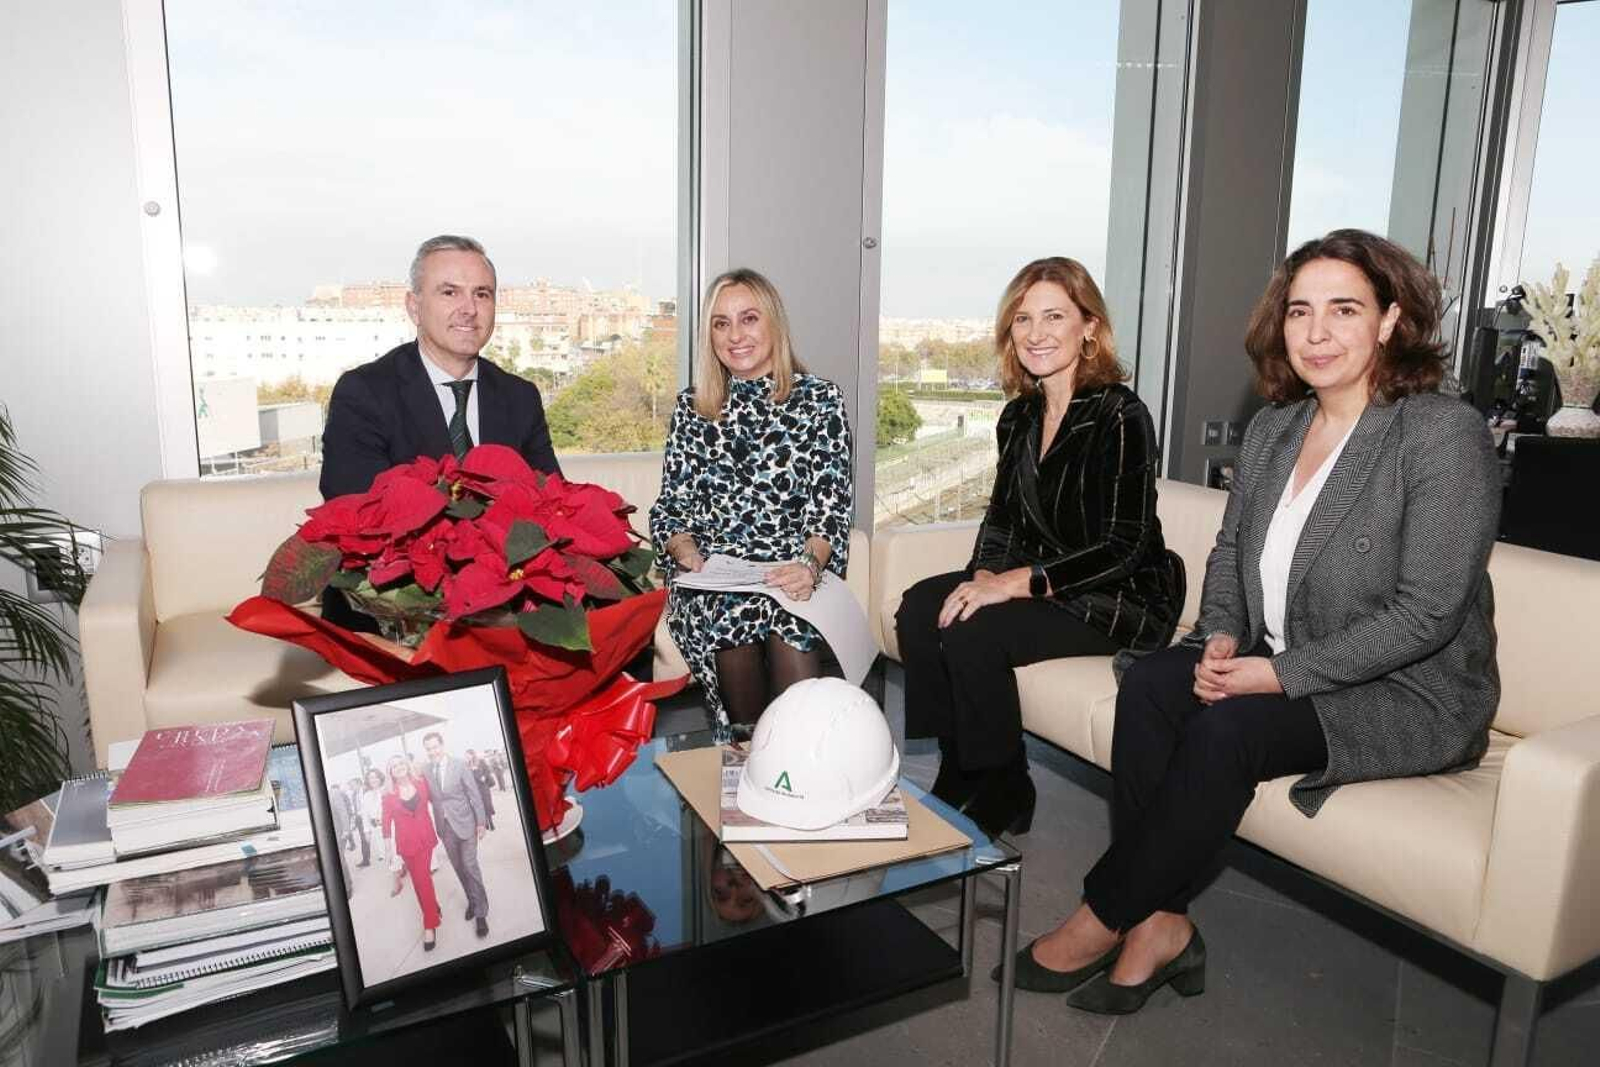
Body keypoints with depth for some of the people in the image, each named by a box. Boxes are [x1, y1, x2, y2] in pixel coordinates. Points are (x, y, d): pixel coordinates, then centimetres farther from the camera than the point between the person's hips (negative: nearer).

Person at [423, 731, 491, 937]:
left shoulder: (459, 765, -9)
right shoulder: (427, 770, 0)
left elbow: (475, 794, -6)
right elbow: (430, 797, 4)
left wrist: (481, 822, -6)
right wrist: (437, 827, -3)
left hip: (464, 823, -4)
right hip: (445, 827, 4)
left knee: (470, 866, -6)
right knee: (458, 868, 12)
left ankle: (480, 912, 1)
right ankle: (472, 901, 29)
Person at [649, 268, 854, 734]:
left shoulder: (820, 399, 10)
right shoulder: (691, 407, 16)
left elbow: (831, 506, 2)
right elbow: (670, 507, 14)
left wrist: (809, 564, -18)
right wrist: (685, 551, -8)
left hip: (795, 572, -1)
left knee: (790, 619, -34)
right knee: (732, 614, -32)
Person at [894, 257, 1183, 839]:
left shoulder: (1119, 416, -16)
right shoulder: (1019, 415, 8)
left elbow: (1123, 549, -21)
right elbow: (1002, 519, 13)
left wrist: (1016, 583, -25)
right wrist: (984, 576, -8)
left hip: (1119, 600, -7)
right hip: (1039, 582, 7)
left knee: (972, 633, -26)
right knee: (920, 606, -14)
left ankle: (1003, 793, -4)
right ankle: (957, 774, -2)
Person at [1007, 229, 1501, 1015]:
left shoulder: (1444, 434, -14)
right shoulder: (1271, 430, 6)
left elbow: (1427, 611, -19)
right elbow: (1230, 552, 14)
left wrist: (1283, 674, -22)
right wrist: (1221, 638, -6)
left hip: (1411, 696, -6)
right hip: (1281, 667, 6)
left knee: (1228, 725, -29)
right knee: (1149, 683, -20)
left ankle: (1104, 917, -12)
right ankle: (1159, 923, -16)